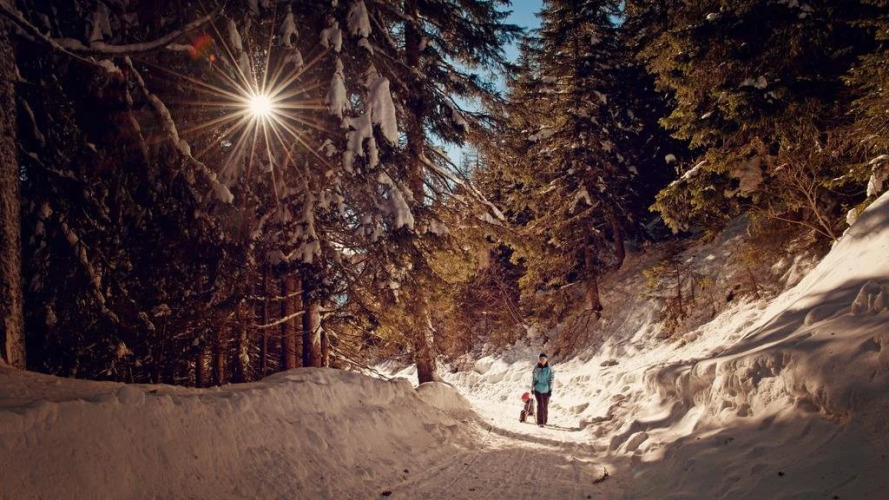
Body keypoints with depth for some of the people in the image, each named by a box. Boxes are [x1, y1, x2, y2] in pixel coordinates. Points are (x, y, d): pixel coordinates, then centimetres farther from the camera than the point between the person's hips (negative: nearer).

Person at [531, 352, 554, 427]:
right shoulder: (536, 368, -1)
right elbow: (533, 378, 8)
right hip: (538, 389, 0)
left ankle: (544, 421, 23)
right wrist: (532, 388, 12)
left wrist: (550, 389, -11)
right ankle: (540, 422, -4)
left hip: (546, 390, 0)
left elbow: (551, 379, -6)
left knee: (545, 406, 7)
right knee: (540, 405, -9)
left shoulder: (549, 369, -5)